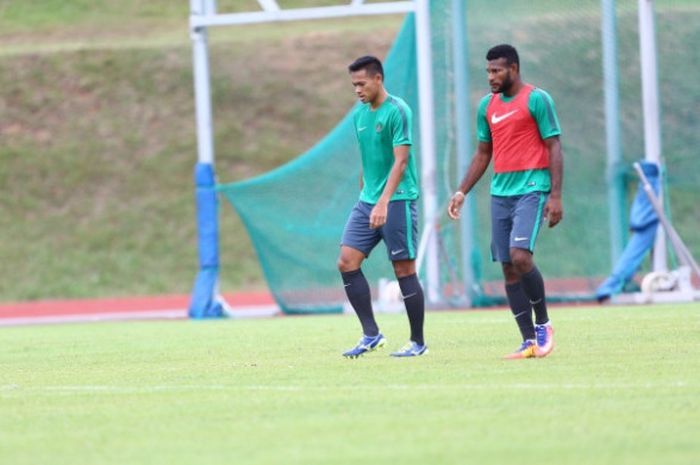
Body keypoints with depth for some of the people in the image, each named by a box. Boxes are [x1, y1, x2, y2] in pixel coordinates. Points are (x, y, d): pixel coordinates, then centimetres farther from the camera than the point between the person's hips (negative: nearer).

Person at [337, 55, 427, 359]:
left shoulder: (397, 111, -12)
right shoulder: (359, 115, 12)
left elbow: (400, 160, -19)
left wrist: (383, 202, -26)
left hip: (397, 200, -8)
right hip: (367, 201, 8)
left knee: (404, 270, -3)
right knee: (347, 262, -4)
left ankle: (418, 342, 7)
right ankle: (371, 334, 1)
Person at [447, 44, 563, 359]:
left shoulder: (536, 100, -5)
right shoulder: (487, 106, 13)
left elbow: (554, 147, -6)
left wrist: (556, 195, -13)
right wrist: (462, 192, 14)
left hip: (531, 189, -6)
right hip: (500, 192, 6)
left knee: (520, 256, -21)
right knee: (508, 269, 2)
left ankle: (543, 325, -3)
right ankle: (529, 342, 6)